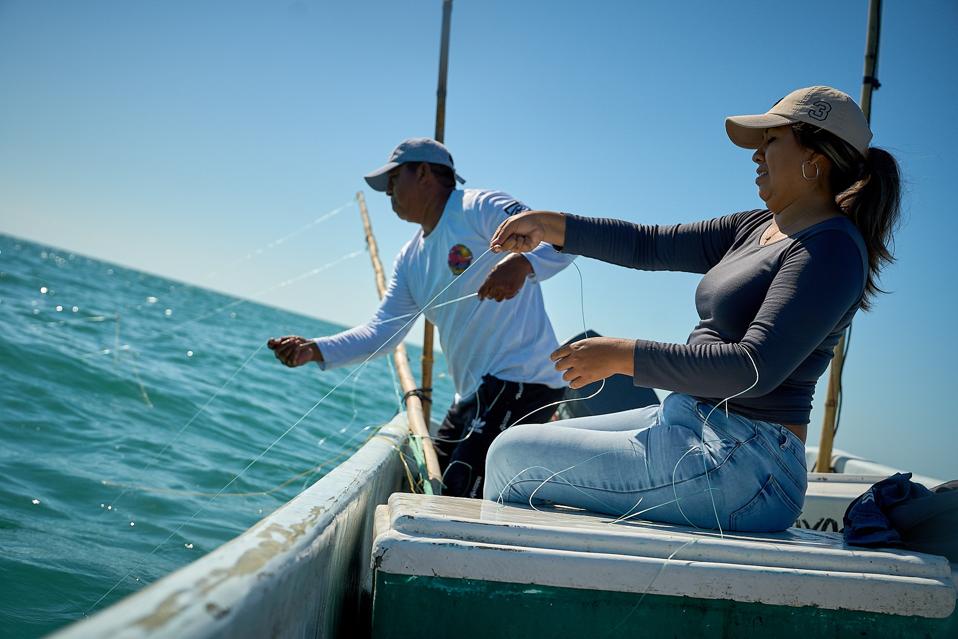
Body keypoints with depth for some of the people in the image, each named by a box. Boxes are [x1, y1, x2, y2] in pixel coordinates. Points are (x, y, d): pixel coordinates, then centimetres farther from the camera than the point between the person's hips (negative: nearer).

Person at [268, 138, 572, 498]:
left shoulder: (480, 209, -10)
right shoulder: (411, 260, 16)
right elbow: (382, 331, 9)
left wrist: (522, 264, -42)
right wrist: (315, 350, -5)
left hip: (522, 381, -9)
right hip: (473, 394, 10)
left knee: (459, 496, -16)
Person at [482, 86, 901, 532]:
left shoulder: (831, 249, -15)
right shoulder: (757, 228, 14)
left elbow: (755, 368, -25)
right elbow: (650, 246, 16)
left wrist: (623, 356, -22)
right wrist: (549, 225, 10)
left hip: (741, 471, -10)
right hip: (692, 424, 10)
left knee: (514, 456, -9)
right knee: (532, 443, 17)